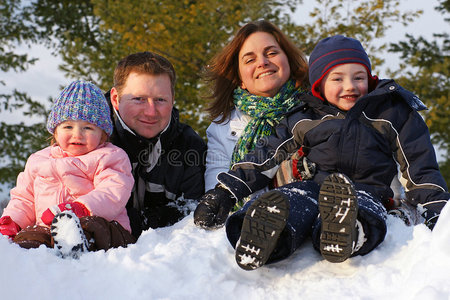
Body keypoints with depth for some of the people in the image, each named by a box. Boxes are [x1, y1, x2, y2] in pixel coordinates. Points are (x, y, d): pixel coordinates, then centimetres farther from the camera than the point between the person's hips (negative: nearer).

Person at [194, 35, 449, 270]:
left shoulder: (393, 114, 15)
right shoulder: (302, 119, 19)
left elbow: (420, 166, 15)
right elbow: (266, 158, 16)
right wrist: (225, 192, 7)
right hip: (310, 187, 2)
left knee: (367, 218, -40)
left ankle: (345, 230, -70)